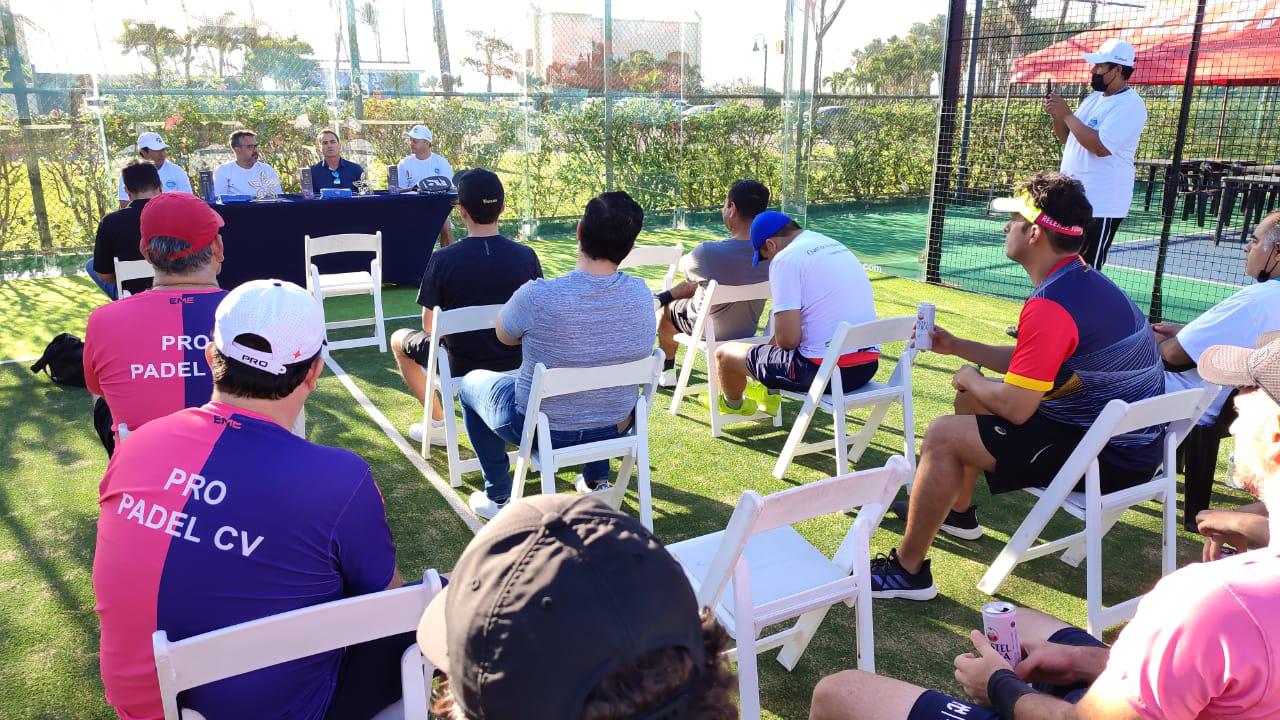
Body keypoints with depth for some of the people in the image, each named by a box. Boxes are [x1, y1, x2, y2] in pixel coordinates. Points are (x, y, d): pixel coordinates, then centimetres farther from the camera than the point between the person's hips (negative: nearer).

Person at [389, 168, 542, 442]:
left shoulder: (442, 260, -20)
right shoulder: (526, 256, -14)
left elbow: (429, 326, -8)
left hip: (460, 368, -3)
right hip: (516, 363, 3)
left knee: (399, 339, 25)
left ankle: (438, 421, 20)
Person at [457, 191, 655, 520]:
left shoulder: (536, 297, -30)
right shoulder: (641, 294, -16)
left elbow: (505, 336, -7)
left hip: (544, 430, -4)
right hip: (613, 429, 4)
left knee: (472, 382, 24)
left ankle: (499, 498, 27)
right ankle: (597, 482, 39)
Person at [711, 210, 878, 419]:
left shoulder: (786, 258, -11)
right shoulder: (838, 247, 15)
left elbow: (788, 339, -18)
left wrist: (777, 342, 6)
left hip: (824, 371, -9)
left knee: (724, 353, 11)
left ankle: (732, 404, 42)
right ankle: (769, 394, 57)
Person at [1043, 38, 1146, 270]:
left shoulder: (1130, 105, -14)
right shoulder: (1092, 99, 14)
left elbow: (1101, 147, -24)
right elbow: (1068, 139, 19)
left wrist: (1066, 114, -18)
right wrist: (1056, 115, 0)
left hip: (1100, 206, -9)